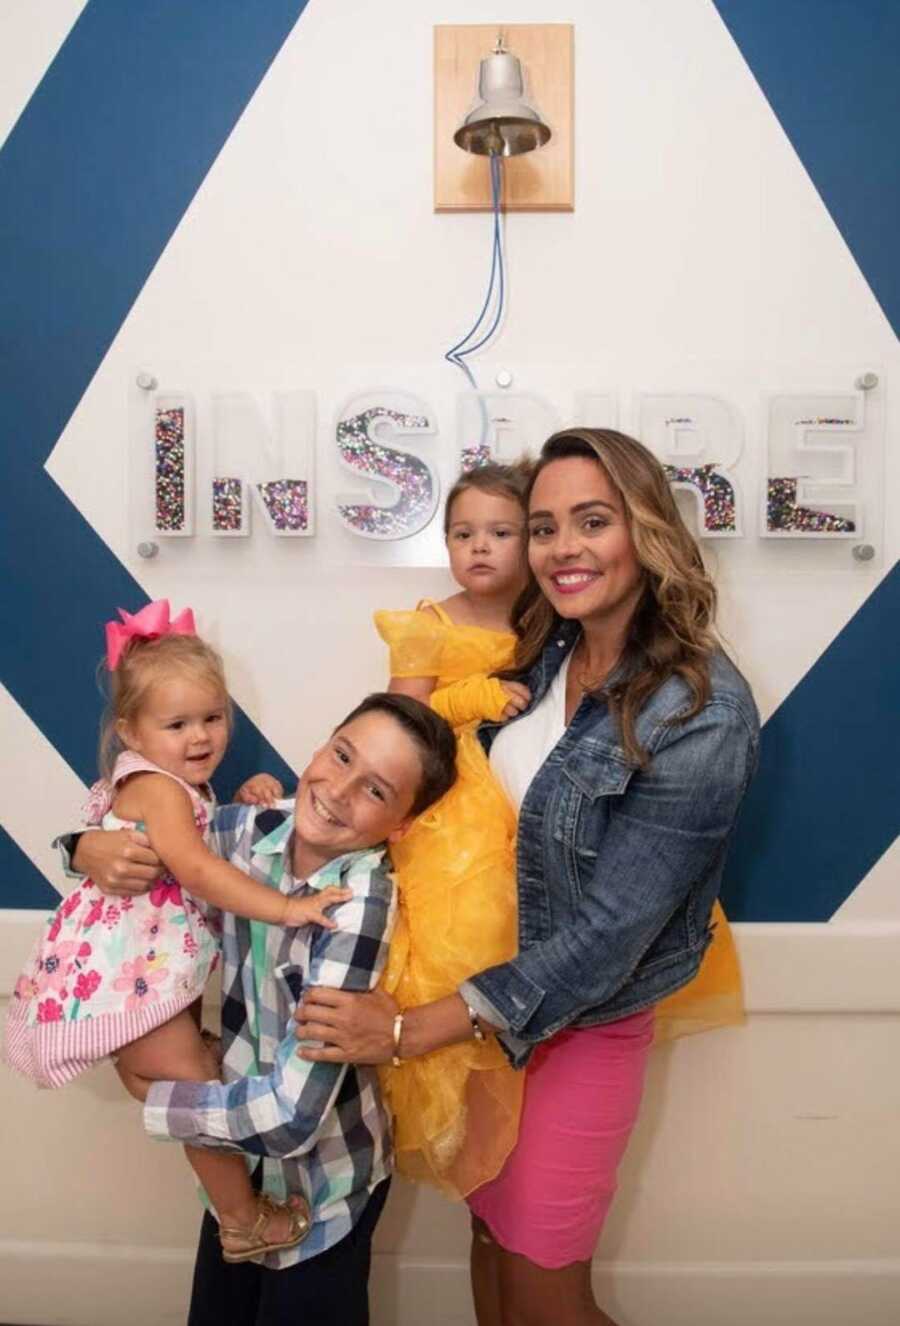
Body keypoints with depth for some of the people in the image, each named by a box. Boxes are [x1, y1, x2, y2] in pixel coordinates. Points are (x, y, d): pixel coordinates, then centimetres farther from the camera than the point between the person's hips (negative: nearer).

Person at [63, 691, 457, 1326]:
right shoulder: (254, 829, -16)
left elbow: (291, 1117, -33)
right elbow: (145, 835, 3)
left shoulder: (360, 902, -32)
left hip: (322, 1179, -5)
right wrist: (93, 848, -19)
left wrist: (151, 1093, -18)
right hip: (243, 1154, 5)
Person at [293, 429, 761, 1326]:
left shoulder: (701, 714, -24)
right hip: (483, 978, 5)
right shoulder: (543, 653, -4)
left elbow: (610, 929, -25)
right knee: (490, 1230, 23)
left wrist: (412, 1031, -24)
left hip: (581, 1021, -5)